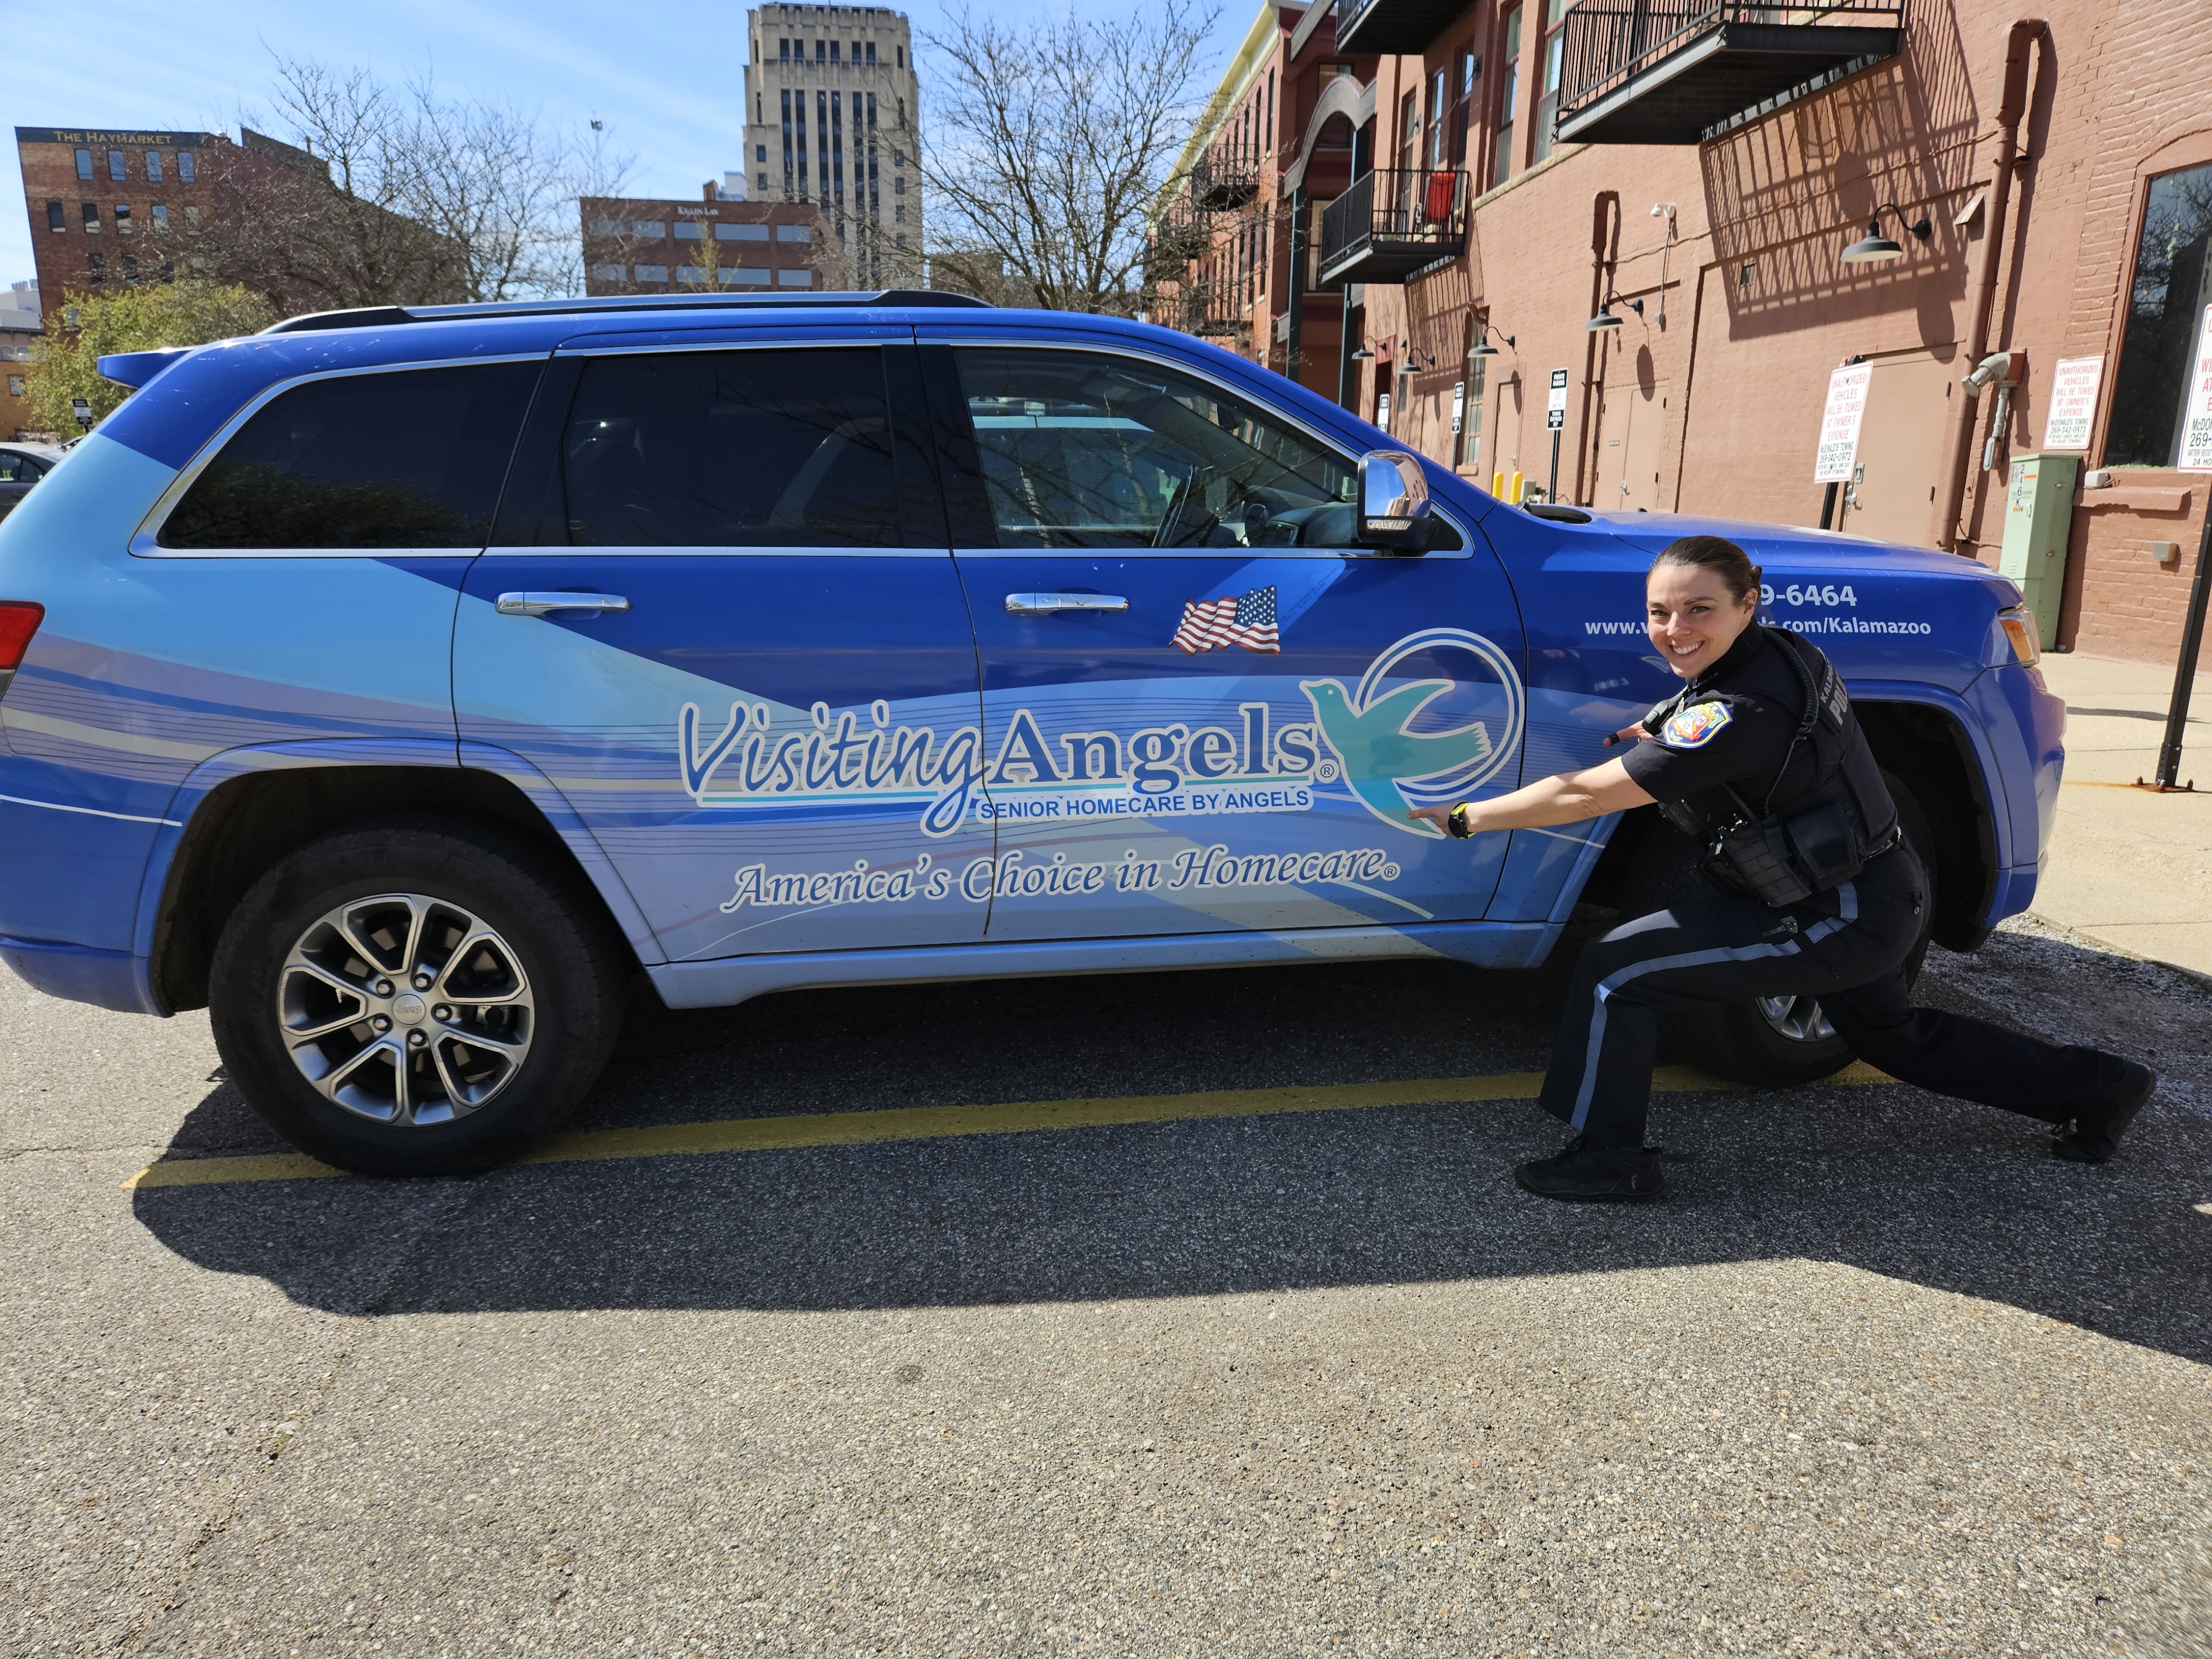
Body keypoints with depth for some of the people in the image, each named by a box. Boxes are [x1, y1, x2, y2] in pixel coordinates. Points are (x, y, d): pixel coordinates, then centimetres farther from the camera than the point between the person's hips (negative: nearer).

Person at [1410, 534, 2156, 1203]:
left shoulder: (1740, 711, -30)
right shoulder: (1778, 650, -3)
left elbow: (1588, 794, -29)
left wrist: (1465, 817, -20)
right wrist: (1658, 729, 0)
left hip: (1837, 920, -10)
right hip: (1883, 895, 10)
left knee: (1616, 970, -13)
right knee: (1895, 1036, 34)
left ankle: (1609, 1155, -2)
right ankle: (2096, 1087, 48)